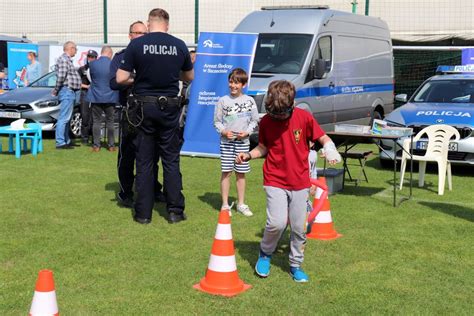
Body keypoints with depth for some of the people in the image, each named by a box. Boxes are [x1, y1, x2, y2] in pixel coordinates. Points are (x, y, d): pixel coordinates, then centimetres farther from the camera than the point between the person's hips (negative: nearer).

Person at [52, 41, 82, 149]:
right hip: (67, 91, -11)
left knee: (67, 119, 15)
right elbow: (61, 76, -20)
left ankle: (66, 141, 22)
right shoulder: (64, 59, -13)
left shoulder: (67, 59, 20)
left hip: (70, 92, 11)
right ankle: (60, 143, -10)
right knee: (63, 118, -10)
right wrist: (57, 90, -13)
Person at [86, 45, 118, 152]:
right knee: (110, 122, 7)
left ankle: (96, 145, 4)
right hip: (110, 97, 0)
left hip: (96, 97, 1)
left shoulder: (92, 64, -4)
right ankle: (111, 145, 9)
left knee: (96, 122, 5)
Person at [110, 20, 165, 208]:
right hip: (130, 113, -4)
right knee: (127, 155, 1)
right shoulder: (121, 57, 3)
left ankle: (154, 190, 23)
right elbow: (114, 83, -9)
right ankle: (125, 193, 12)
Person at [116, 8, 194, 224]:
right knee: (171, 160, 9)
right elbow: (189, 77, 13)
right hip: (170, 107, 1)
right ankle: (175, 211, 11)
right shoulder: (179, 45, 0)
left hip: (144, 106, -1)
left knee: (144, 161, 7)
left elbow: (121, 78, -8)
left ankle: (143, 213, 10)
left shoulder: (136, 45, -7)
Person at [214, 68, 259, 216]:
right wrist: (223, 131, -12)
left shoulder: (249, 101, 3)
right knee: (226, 172, 0)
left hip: (243, 141, 1)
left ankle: (241, 204, 17)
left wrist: (247, 132, -6)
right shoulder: (223, 101, 1)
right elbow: (217, 121, 5)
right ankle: (225, 204, 8)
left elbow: (255, 120, 9)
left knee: (241, 173, 7)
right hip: (226, 141, -1)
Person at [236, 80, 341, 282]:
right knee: (277, 223, -16)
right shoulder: (265, 122, -3)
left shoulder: (304, 117, -7)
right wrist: (248, 155, -7)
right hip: (275, 181, -1)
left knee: (298, 228, 6)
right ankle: (265, 254, 13)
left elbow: (323, 138, 2)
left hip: (300, 182, 1)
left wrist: (329, 148, -19)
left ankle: (296, 265, 26)